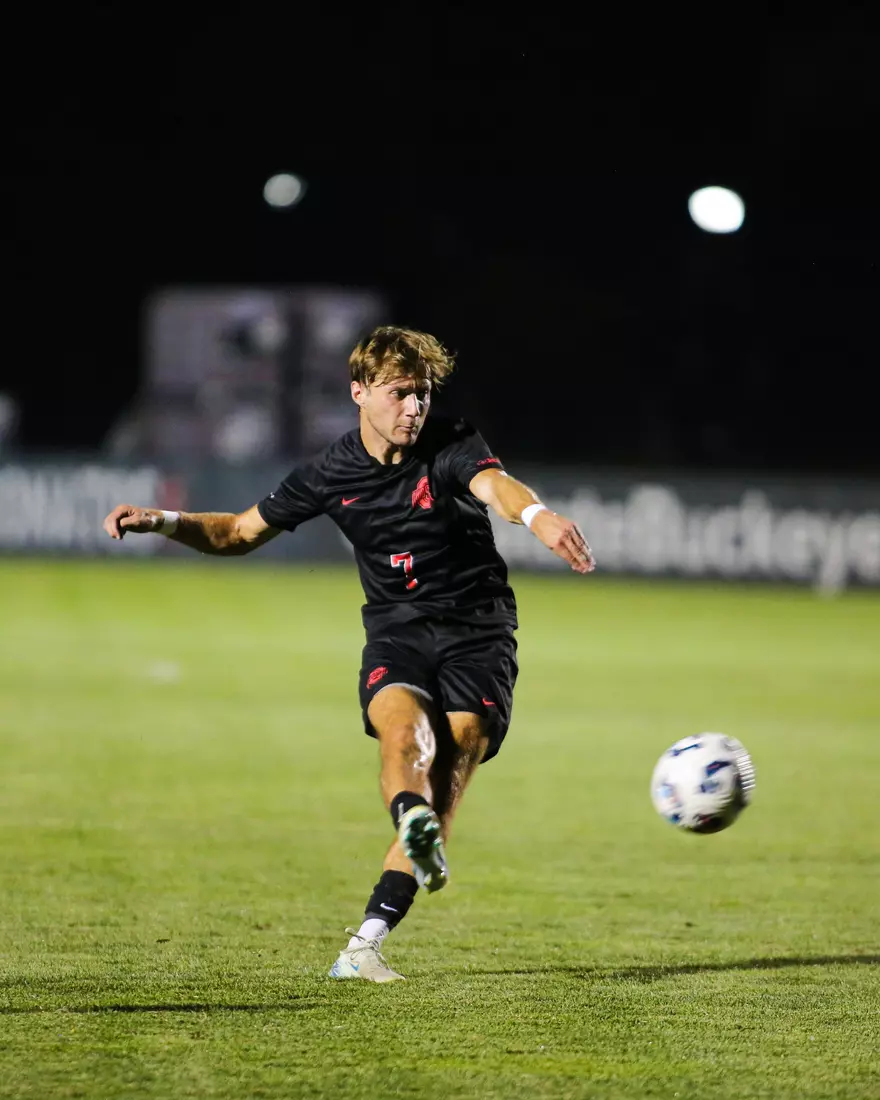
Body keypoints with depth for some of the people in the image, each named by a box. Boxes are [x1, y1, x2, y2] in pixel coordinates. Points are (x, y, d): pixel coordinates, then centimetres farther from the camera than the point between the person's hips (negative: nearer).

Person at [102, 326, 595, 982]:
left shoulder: (451, 447, -8)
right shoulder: (332, 474, 2)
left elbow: (496, 485, -33)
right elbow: (240, 533, 16)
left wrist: (537, 516, -56)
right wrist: (162, 523, -1)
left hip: (477, 632, -2)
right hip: (396, 632, 2)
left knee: (449, 774, -15)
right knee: (405, 732, -30)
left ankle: (366, 944, -15)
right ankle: (414, 824, -63)